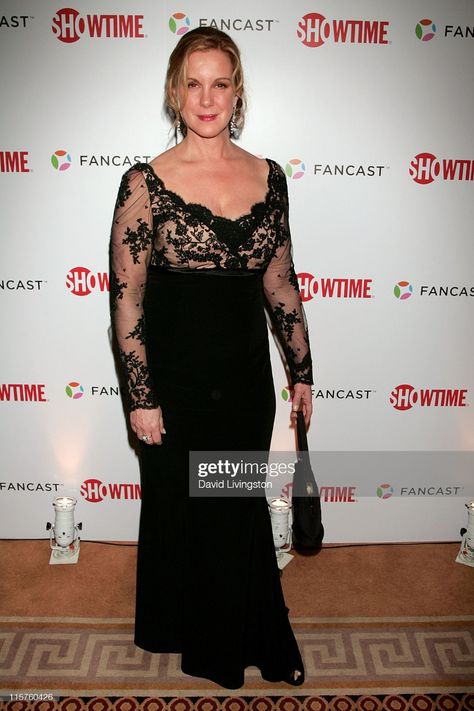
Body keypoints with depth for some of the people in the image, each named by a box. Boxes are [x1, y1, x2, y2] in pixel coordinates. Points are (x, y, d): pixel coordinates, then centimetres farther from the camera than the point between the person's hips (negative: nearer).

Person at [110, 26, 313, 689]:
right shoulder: (146, 181, -10)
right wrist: (141, 398, -11)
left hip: (247, 376, 4)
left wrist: (303, 372, 8)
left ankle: (252, 640, 44)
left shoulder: (268, 177, 2)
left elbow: (281, 282, 7)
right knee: (181, 509, 16)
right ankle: (185, 632, 44)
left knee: (244, 510, 19)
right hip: (174, 378, -3)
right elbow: (126, 298, -10)